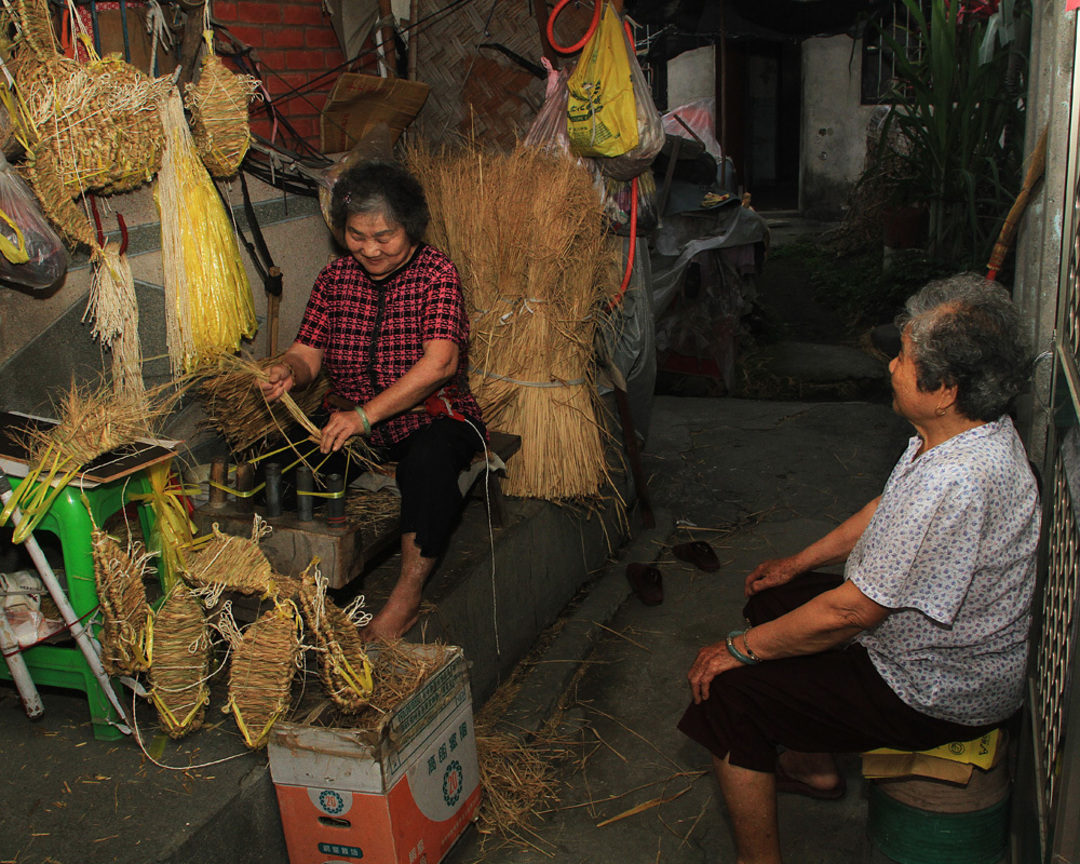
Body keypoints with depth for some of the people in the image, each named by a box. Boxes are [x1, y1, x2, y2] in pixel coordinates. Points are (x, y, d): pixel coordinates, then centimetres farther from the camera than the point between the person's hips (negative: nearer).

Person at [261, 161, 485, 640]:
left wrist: (367, 414, -33)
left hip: (432, 417, -5)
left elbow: (439, 363, -23)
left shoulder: (436, 272, -10)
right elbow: (308, 349, 4)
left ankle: (406, 596, -26)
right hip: (352, 424, 5)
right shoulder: (335, 277, 7)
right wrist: (289, 371, -23)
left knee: (430, 457, -37)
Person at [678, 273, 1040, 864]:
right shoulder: (962, 432, -4)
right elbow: (888, 510, 14)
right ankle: (811, 765, 37)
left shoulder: (956, 483, -36)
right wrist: (799, 563, 19)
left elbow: (852, 611, -30)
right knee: (772, 601, 22)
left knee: (728, 693, -12)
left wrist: (740, 649, -18)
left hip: (939, 695, -10)